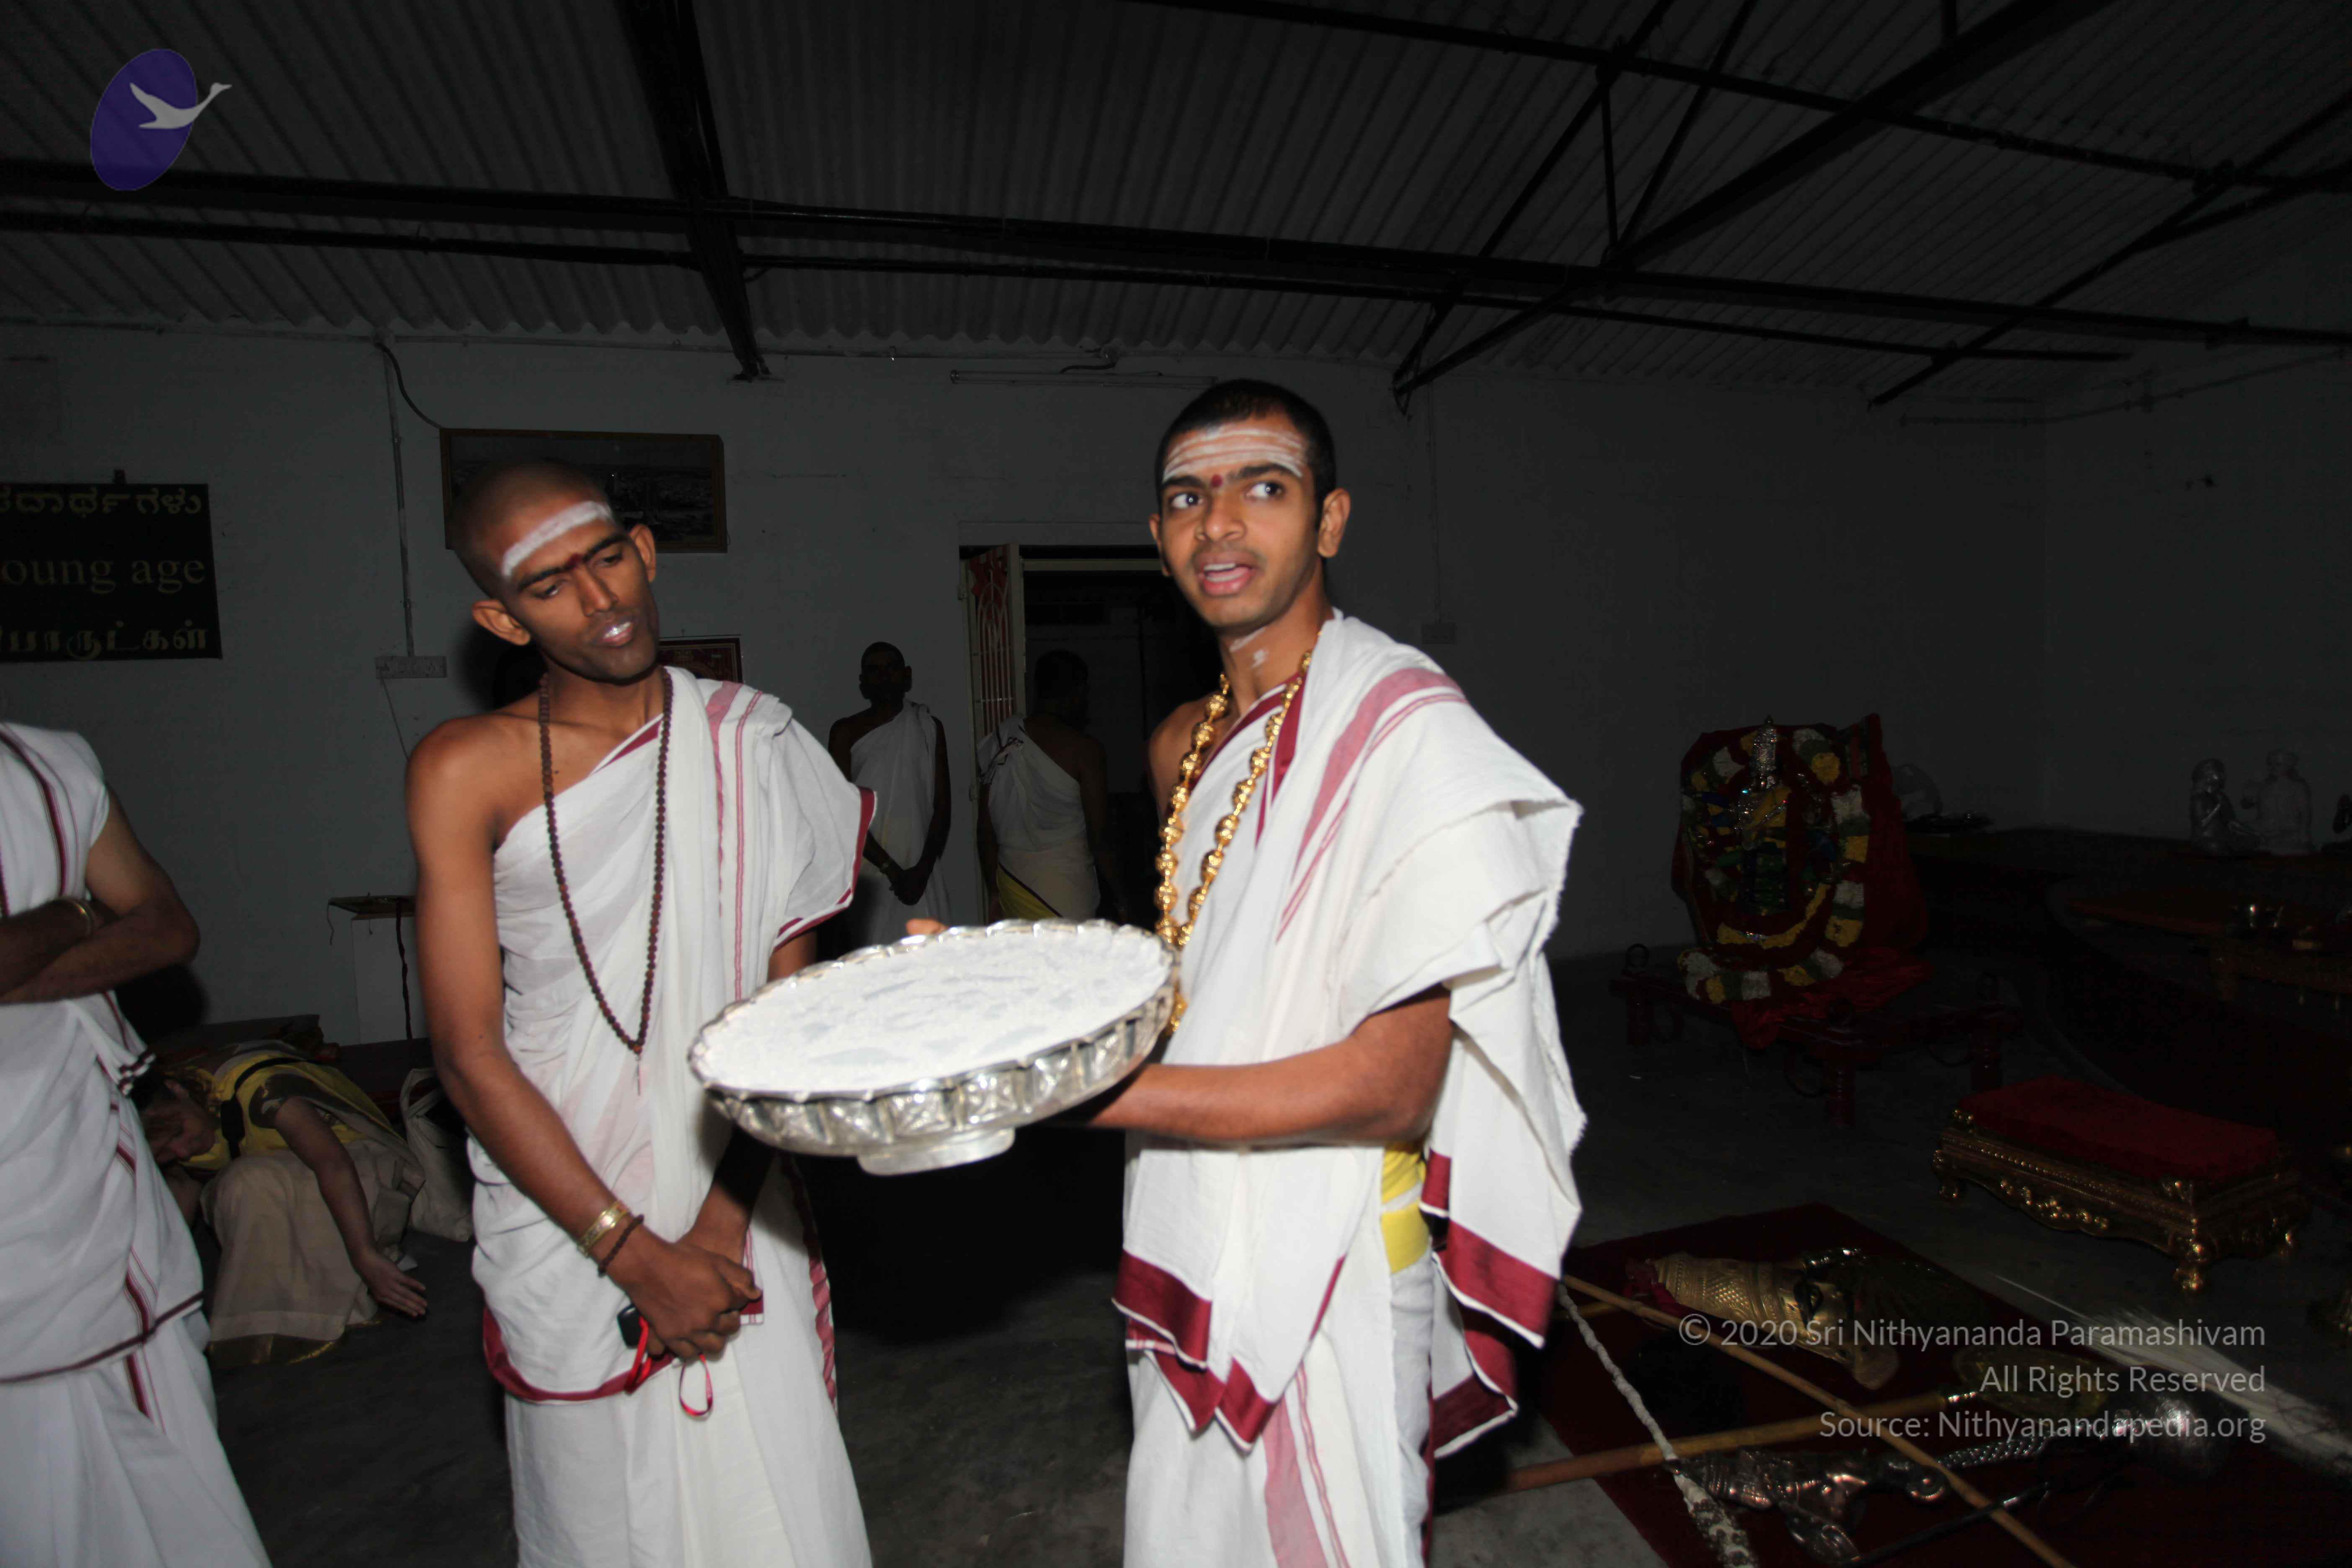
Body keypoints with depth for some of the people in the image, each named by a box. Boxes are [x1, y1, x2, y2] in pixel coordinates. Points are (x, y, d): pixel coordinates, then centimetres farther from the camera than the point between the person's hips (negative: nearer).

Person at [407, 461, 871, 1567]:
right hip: (563, 1221, 0)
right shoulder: (466, 771, -7)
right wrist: (635, 1252, -11)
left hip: (732, 1212, 1)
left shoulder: (751, 742, -3)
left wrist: (722, 1216, -9)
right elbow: (469, 1051, -8)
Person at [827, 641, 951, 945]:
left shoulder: (929, 728, 11)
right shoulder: (846, 732, 4)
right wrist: (890, 868, -9)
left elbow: (941, 804, 7)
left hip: (920, 872, 2)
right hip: (869, 871, -1)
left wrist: (923, 868, -4)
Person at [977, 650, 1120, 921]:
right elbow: (1099, 834, -8)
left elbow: (986, 826, 7)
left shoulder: (1000, 741, 3)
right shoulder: (1083, 748, -10)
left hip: (1011, 880, 5)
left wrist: (994, 892, 16)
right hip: (1064, 887, -5)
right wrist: (1113, 895, 5)